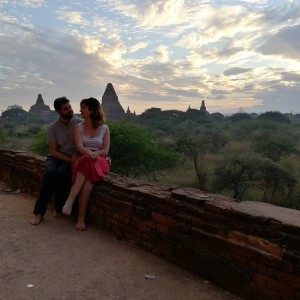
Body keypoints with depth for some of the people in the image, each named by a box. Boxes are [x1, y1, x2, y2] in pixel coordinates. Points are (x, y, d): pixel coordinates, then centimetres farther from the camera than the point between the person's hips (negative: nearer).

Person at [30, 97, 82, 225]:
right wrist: (70, 160, -18)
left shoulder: (80, 123, -5)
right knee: (51, 171, -32)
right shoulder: (52, 128, -2)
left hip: (74, 158, -1)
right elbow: (53, 151, -5)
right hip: (56, 157, 1)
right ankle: (39, 212, -26)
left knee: (62, 172, -33)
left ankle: (59, 208, -12)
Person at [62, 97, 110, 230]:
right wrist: (88, 152, -27)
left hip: (99, 161, 0)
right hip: (81, 160, 0)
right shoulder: (78, 127, 11)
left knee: (88, 164, -36)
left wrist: (94, 154, -17)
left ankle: (70, 200, -37)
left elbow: (105, 151, 3)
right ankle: (81, 217, -37)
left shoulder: (104, 129, 10)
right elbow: (79, 147, -5)